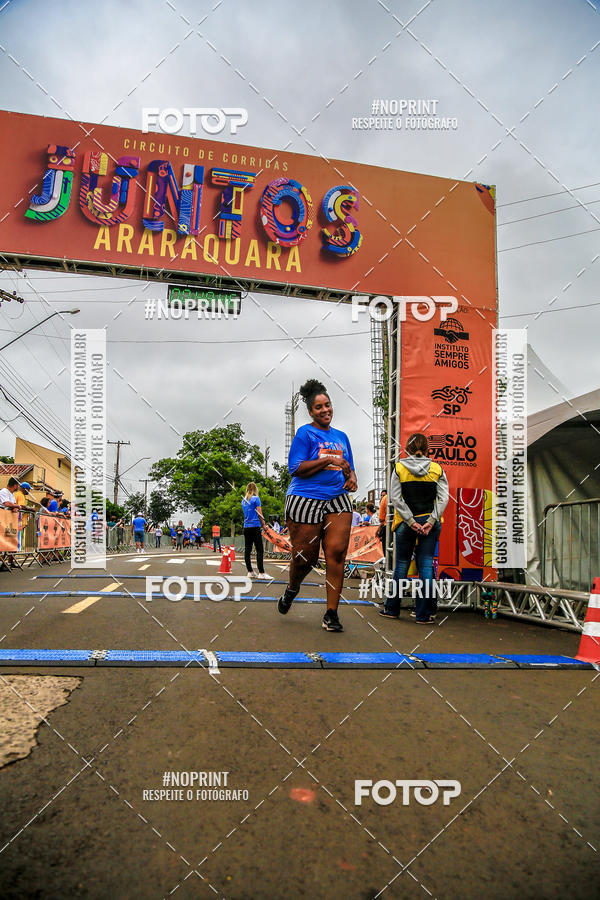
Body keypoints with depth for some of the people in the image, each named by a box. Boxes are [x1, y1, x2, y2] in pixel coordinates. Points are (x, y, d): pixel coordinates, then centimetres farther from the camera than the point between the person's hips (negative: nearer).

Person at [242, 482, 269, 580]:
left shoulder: (244, 501, 14)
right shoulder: (256, 498, -4)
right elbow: (259, 514, -5)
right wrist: (263, 524, 6)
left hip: (246, 527, 7)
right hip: (255, 526, -7)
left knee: (247, 550, 6)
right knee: (259, 550, -7)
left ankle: (250, 572, 9)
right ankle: (261, 573, -12)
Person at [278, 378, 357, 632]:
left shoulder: (341, 436, 18)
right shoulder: (305, 433, 1)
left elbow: (348, 468, 26)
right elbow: (296, 468, -8)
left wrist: (351, 478, 3)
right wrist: (329, 459, -12)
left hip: (337, 500, 4)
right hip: (305, 499, -4)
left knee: (337, 552, -8)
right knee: (305, 556, 2)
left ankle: (331, 613, -1)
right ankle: (292, 589, 36)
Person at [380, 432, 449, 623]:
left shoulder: (399, 468, -1)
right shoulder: (437, 469, 2)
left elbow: (396, 498, -8)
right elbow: (443, 497, -6)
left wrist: (411, 521, -9)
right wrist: (431, 521, -10)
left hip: (405, 524, 0)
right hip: (430, 523, 1)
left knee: (402, 564, 11)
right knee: (426, 565, 4)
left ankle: (392, 609, 21)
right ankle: (424, 614, 5)